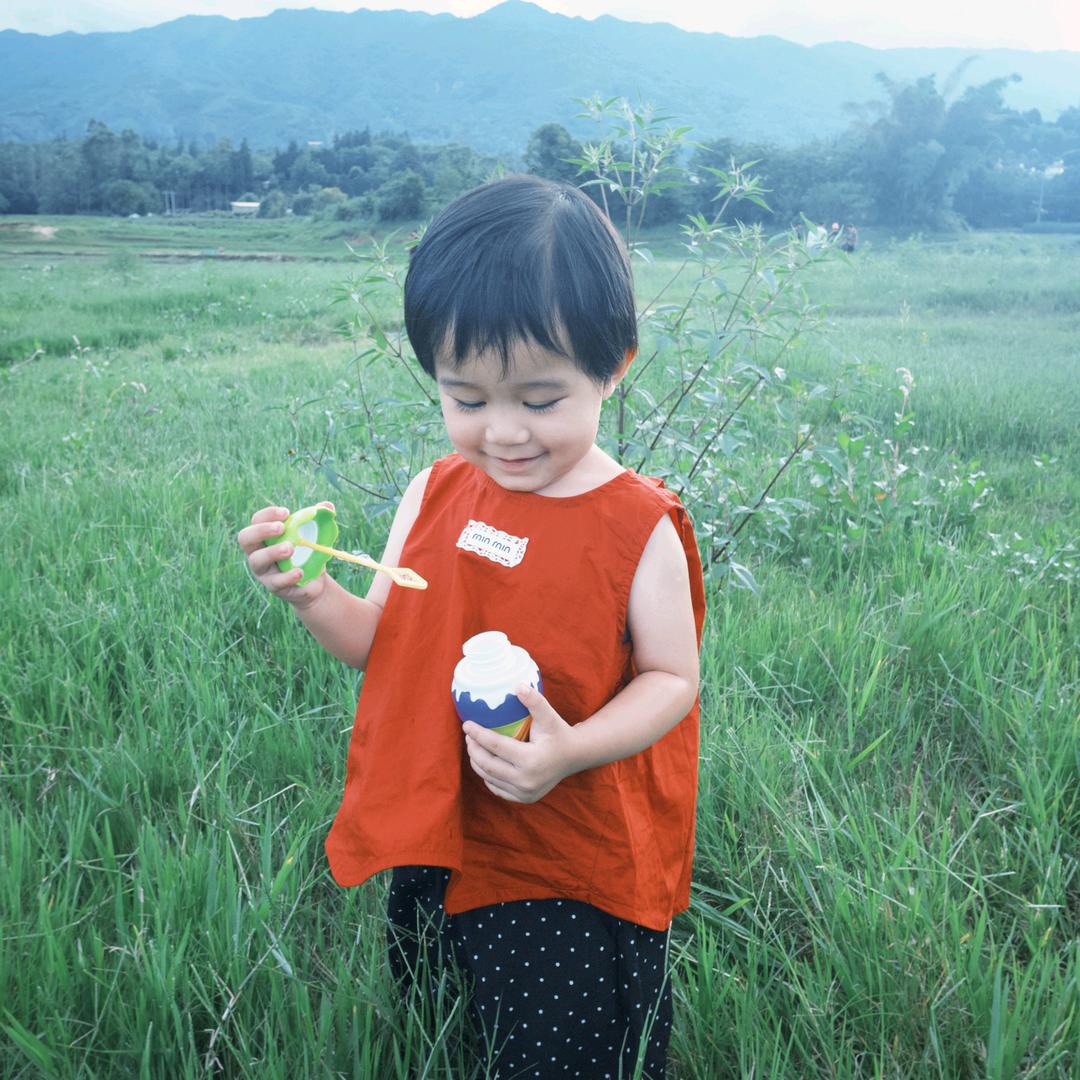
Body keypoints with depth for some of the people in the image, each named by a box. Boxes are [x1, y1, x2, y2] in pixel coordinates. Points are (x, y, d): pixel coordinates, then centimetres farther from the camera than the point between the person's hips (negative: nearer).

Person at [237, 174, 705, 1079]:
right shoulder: (435, 495, -3)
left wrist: (570, 751, -27)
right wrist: (311, 595, -17)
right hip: (437, 849, 5)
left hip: (577, 877, -4)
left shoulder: (638, 526, -16)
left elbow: (671, 677, -10)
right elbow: (382, 643, 3)